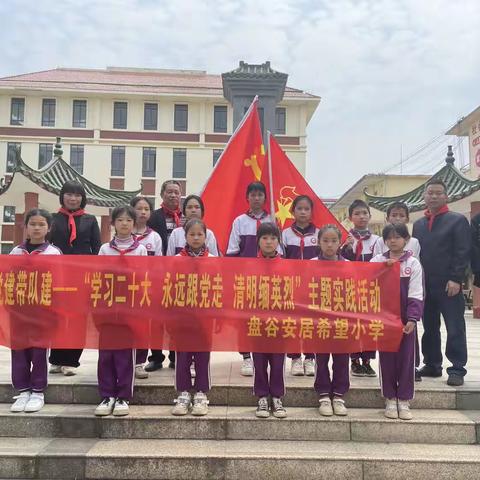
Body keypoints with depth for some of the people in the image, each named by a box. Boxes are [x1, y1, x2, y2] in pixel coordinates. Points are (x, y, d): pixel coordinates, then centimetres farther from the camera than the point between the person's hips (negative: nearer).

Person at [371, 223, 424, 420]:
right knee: (387, 358, 6)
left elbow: (416, 294, -7)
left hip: (405, 319, -1)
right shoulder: (377, 261, 2)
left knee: (406, 358, 4)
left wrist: (413, 318, -15)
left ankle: (404, 401, 16)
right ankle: (390, 400, 18)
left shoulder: (413, 263, -2)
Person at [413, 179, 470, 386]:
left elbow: (463, 252, -8)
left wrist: (456, 279, -15)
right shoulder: (418, 224, 16)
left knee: (455, 329, -1)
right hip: (425, 284, 5)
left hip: (449, 284, -5)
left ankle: (457, 369, 5)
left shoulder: (457, 220, 0)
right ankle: (432, 365, 22)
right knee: (429, 328, 12)